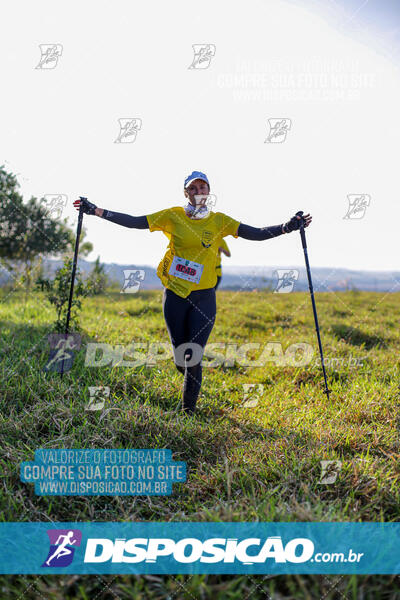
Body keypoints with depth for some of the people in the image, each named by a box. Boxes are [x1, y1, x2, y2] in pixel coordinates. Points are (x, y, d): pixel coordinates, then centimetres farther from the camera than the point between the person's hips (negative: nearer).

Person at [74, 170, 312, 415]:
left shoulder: (219, 221, 2)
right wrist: (96, 210, -4)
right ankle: (191, 378, 46)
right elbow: (134, 222, 0)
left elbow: (257, 233, -2)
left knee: (194, 358, -5)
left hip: (204, 298, -1)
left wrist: (286, 227, -16)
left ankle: (189, 409, 11)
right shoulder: (173, 216, 1)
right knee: (180, 357, 12)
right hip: (175, 295, 1)